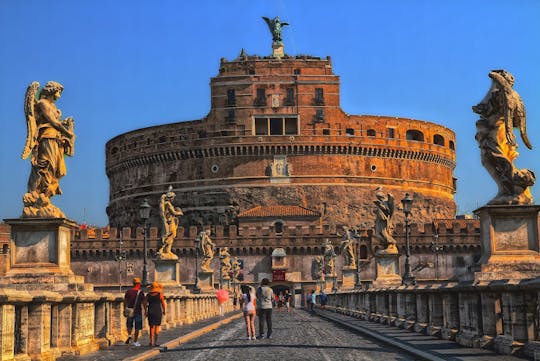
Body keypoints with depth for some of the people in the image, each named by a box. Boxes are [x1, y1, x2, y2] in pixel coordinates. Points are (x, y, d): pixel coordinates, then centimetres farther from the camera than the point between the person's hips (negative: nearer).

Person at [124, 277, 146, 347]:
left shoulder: (128, 291, 0)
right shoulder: (140, 292, -8)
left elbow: (125, 301, 4)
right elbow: (144, 302, -8)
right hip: (138, 311, -2)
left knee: (129, 325, 20)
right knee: (137, 327, 8)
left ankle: (129, 335, -5)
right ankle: (135, 341, 10)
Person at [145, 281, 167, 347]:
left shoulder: (148, 295, 1)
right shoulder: (160, 294, -5)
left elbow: (146, 304, -3)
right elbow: (163, 304, -2)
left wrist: (146, 312, 5)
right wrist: (164, 311, 11)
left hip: (150, 311, 2)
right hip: (158, 311, -2)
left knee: (152, 327, 9)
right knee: (157, 327, 9)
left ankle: (151, 342, 3)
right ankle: (155, 342, 4)